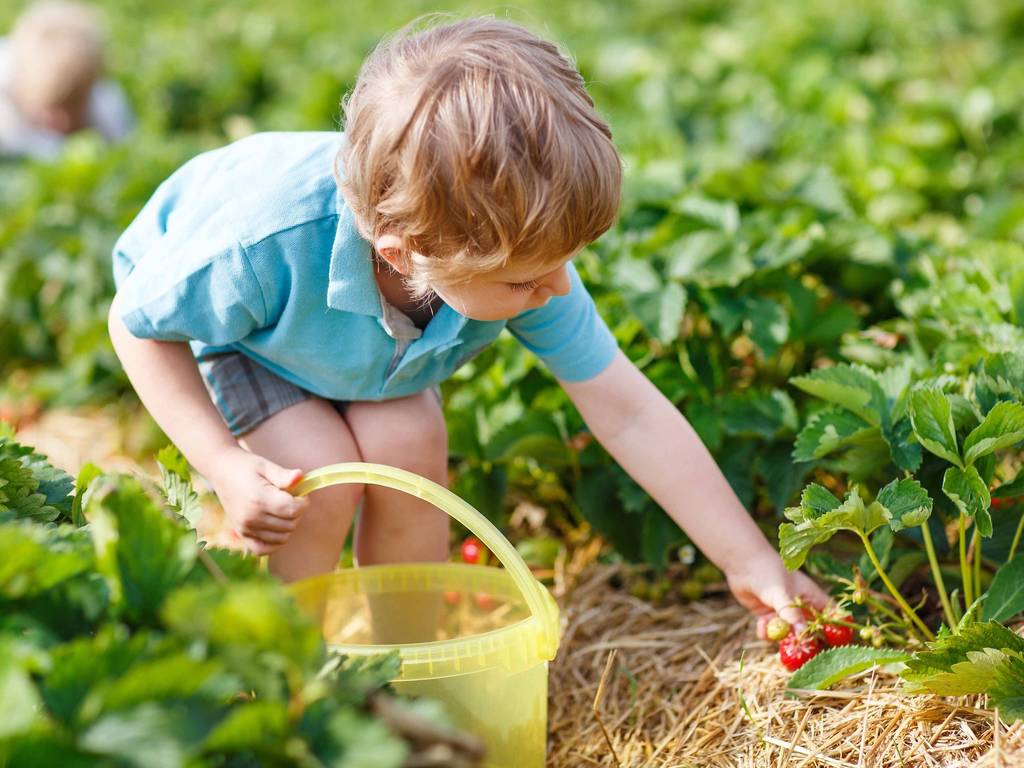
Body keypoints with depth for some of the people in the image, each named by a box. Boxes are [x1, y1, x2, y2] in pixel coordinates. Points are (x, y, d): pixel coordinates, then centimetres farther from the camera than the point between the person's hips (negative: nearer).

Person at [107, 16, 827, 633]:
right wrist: (226, 467, -36)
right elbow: (140, 321, -25)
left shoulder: (515, 246, -33)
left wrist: (751, 562, -24)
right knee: (323, 476, -24)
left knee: (409, 442, -21)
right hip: (208, 310, -3)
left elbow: (628, 413, -27)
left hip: (370, 326, 4)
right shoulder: (267, 244, -46)